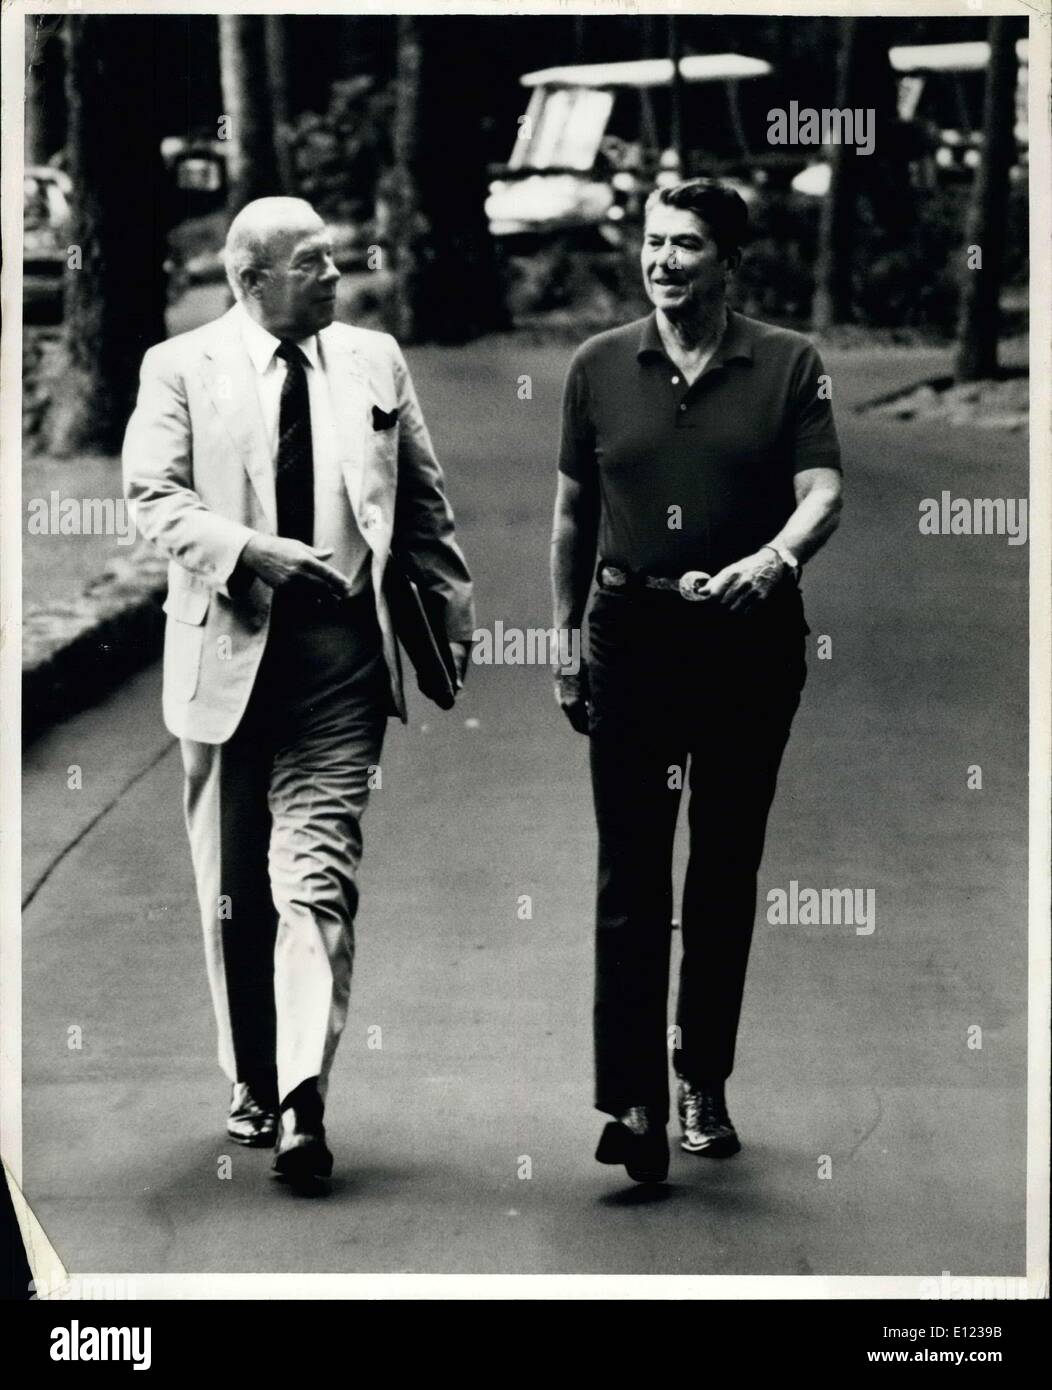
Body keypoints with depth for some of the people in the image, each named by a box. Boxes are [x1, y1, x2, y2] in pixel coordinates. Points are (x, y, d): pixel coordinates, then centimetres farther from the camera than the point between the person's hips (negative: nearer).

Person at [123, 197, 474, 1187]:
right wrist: (251, 550, -20)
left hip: (339, 654, 0)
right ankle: (252, 1084, 24)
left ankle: (301, 1101, -18)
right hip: (228, 650, 0)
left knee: (318, 873, -11)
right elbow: (154, 495, -6)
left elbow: (423, 502, 16)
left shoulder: (375, 362, 10)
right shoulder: (181, 369, 2)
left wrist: (453, 614, 11)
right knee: (234, 886, 9)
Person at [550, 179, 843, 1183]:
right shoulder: (599, 367, 6)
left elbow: (822, 490, -8)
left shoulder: (787, 366, 1)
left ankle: (703, 1083, 21)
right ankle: (632, 1100, -9)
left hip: (749, 640, 0)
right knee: (630, 873, -7)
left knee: (727, 870, 8)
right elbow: (572, 514, 12)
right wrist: (563, 647, 10)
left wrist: (774, 558, -29)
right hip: (632, 639, 0)